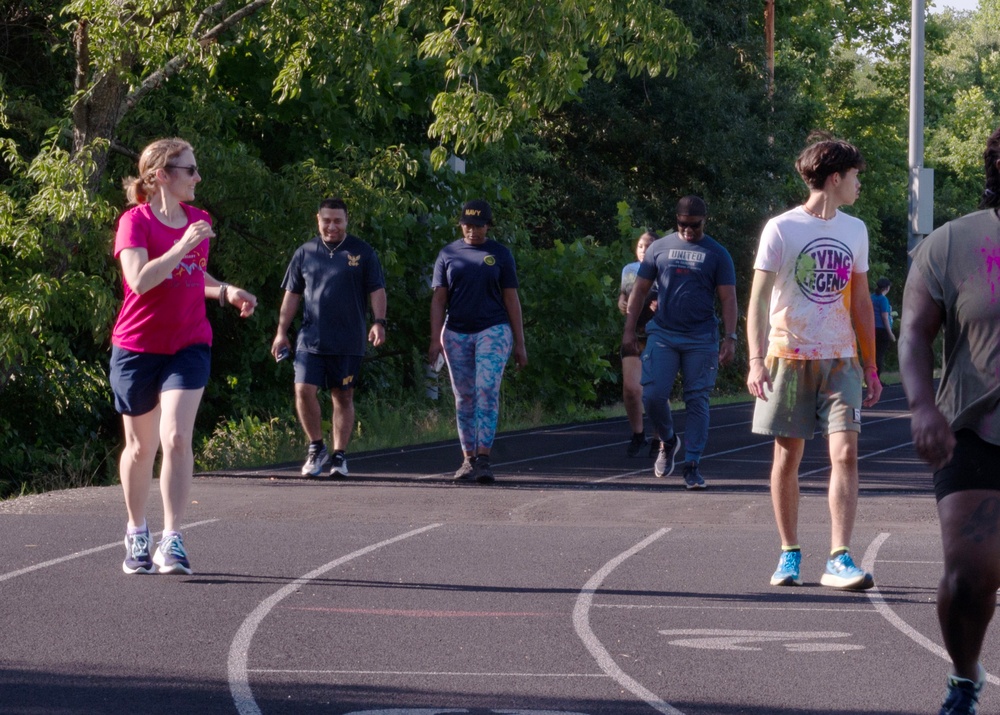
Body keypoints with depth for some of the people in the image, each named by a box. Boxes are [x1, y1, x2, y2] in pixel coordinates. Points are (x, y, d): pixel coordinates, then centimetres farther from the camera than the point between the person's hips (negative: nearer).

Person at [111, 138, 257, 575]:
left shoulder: (199, 221, 8)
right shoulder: (136, 220, -10)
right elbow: (140, 280, -24)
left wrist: (226, 292, 5)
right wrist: (182, 246, -28)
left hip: (189, 346, 3)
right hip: (137, 348, -3)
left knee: (176, 438, -15)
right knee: (141, 446, 10)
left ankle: (172, 542, -16)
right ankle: (136, 535, 29)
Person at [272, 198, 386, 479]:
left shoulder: (362, 253, 6)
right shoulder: (305, 253, 10)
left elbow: (376, 290, 5)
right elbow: (292, 295, 13)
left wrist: (378, 322, -9)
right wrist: (282, 332, 9)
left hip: (348, 342, -1)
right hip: (310, 339, 1)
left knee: (343, 398, 3)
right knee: (304, 391, -11)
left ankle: (339, 456, 12)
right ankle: (316, 447, 6)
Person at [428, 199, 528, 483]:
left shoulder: (500, 254, 5)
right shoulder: (448, 254, 8)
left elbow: (511, 299, 6)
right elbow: (439, 299, 6)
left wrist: (519, 343, 3)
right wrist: (435, 339, -4)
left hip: (493, 331, -2)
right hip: (456, 333, 2)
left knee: (487, 392, -15)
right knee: (464, 397, 5)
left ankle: (484, 459, -19)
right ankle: (468, 459, 11)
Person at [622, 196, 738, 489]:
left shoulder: (717, 254, 5)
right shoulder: (659, 248, 9)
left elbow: (728, 298, 3)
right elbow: (639, 290, 11)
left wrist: (730, 339, -7)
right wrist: (629, 330, 4)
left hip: (701, 340, -1)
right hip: (662, 335, 1)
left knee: (697, 401, -1)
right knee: (653, 395, -8)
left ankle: (692, 465, 4)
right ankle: (668, 441, 20)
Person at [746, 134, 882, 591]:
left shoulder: (855, 231, 11)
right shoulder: (781, 229, -4)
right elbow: (758, 299, -7)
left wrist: (871, 366, 16)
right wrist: (756, 360, -18)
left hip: (840, 362, 3)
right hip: (789, 359, -3)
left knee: (845, 453, -11)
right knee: (787, 457, 4)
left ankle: (839, 560, -14)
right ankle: (789, 554, 17)